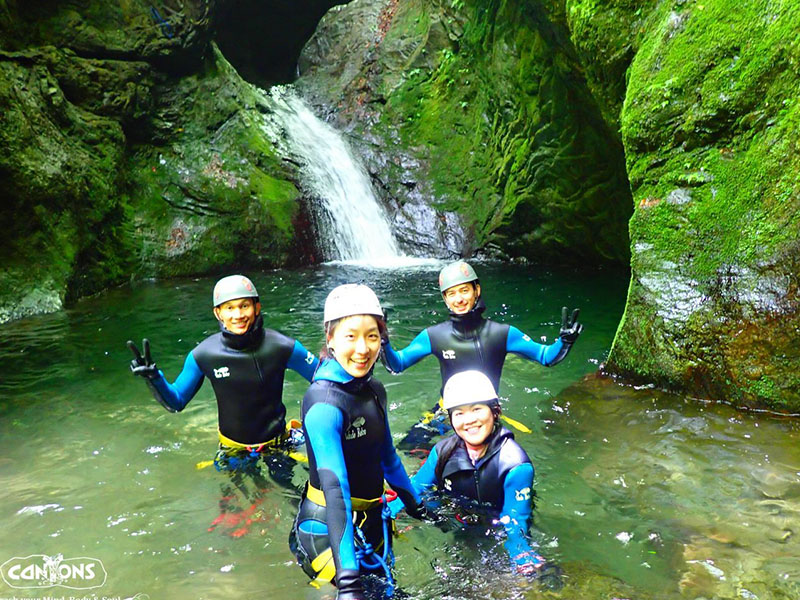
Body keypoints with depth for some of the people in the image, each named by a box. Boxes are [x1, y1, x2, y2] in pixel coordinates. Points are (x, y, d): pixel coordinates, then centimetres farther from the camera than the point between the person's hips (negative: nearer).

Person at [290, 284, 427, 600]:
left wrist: (416, 506, 21)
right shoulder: (325, 402, -25)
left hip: (371, 520, 7)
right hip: (329, 528, -7)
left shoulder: (374, 390, -1)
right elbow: (334, 486, -33)